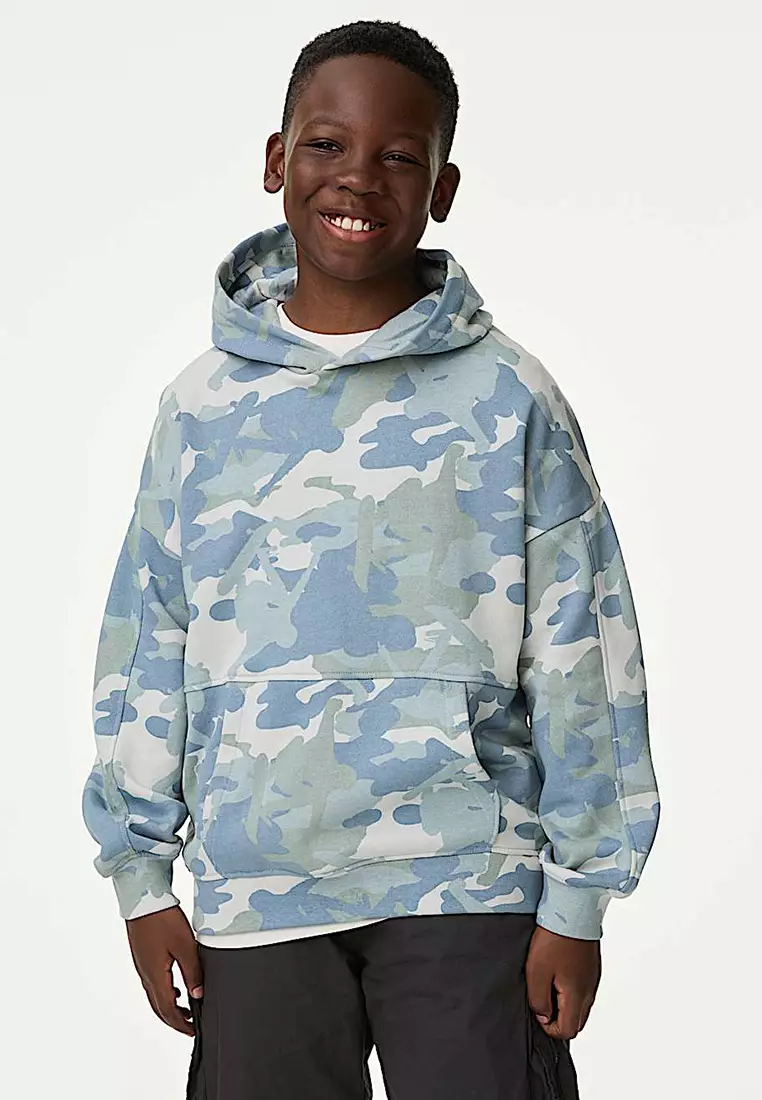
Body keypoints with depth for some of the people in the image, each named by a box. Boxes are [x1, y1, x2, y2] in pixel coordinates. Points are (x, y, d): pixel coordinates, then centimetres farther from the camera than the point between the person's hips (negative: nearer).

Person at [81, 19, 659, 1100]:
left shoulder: (507, 398, -1)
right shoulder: (204, 404, 6)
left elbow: (581, 657, 0)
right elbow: (147, 646, 10)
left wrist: (577, 900, -3)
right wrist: (141, 878, 7)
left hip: (467, 888, -2)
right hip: (254, 896, 2)